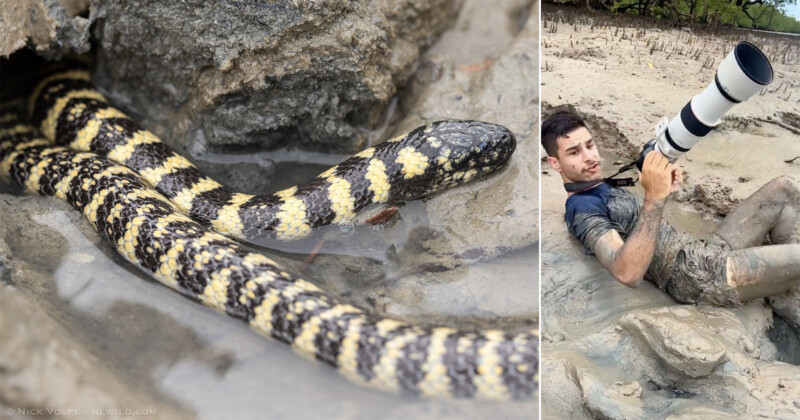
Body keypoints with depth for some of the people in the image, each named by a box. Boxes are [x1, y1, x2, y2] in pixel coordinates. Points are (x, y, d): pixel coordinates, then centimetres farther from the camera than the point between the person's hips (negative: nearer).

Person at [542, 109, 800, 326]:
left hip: (707, 253, 10)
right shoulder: (582, 209, -18)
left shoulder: (604, 189, 15)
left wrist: (664, 188, 2)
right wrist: (654, 197, -38)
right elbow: (628, 273, -34)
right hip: (704, 277, -10)